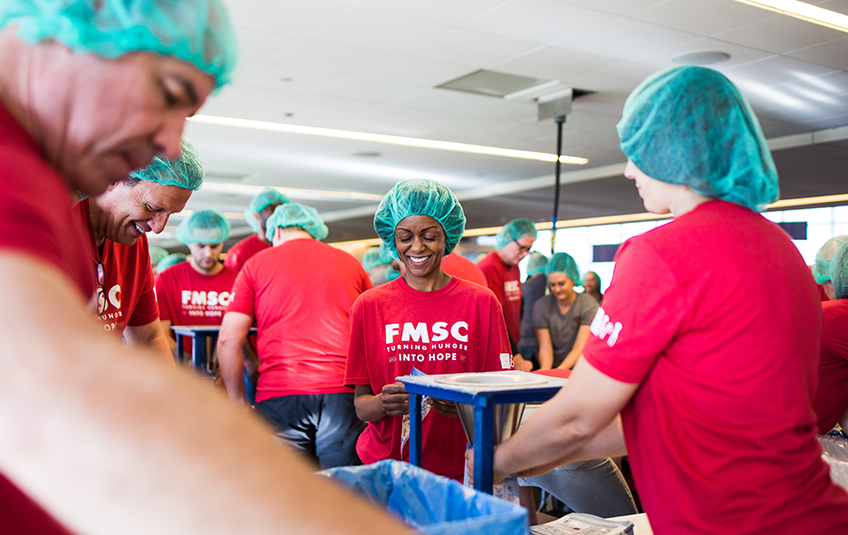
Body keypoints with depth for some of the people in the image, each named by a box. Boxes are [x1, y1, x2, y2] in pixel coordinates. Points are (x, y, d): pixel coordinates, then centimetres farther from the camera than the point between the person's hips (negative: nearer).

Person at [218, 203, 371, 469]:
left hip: (279, 395, -1)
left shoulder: (256, 264, 12)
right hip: (343, 394, 1)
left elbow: (228, 340, 5)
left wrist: (238, 402, 12)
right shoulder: (351, 263, 18)